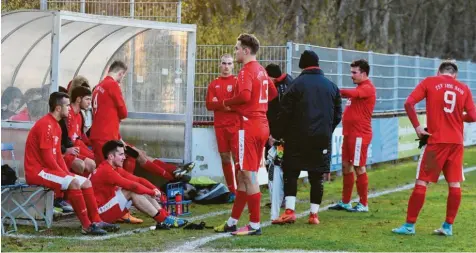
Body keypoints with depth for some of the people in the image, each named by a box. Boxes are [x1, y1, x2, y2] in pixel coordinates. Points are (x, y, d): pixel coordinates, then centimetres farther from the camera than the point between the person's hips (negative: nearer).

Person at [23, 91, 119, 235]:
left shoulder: (56, 126, 15)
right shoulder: (45, 125, -17)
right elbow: (47, 158, -21)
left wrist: (67, 173, 1)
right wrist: (65, 175, -14)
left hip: (51, 169, 11)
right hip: (38, 171, -11)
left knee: (86, 182, 5)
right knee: (73, 183, -28)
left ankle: (96, 221, 5)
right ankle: (86, 225, -24)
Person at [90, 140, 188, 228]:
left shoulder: (116, 169, 11)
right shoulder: (106, 171, -20)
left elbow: (138, 180, 7)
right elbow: (132, 185, -24)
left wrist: (154, 189, -9)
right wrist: (152, 192, -15)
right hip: (101, 214, -10)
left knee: (141, 191, 1)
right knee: (132, 191, -21)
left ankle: (166, 216, -8)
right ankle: (163, 221, -21)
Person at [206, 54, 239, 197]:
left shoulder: (238, 82, 3)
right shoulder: (213, 84, 13)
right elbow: (209, 105, 5)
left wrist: (219, 103, -9)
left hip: (235, 125, -4)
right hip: (220, 125, 4)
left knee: (237, 157, -9)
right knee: (225, 158, 5)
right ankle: (231, 191, 12)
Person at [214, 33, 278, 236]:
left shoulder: (246, 71, -13)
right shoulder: (261, 70, 15)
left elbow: (245, 95, -28)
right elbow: (273, 93, 26)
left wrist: (227, 103, -11)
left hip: (249, 126, -10)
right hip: (261, 125, 10)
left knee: (249, 176, -5)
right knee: (243, 175, 14)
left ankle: (255, 225, -2)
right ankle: (232, 222, 21)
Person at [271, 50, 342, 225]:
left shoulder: (297, 84, -4)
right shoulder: (331, 86, 9)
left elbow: (285, 112, -7)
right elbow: (337, 114, 13)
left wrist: (277, 134, 2)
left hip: (298, 138, -3)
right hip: (323, 140, 3)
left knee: (290, 173, 3)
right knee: (317, 177, 7)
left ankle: (290, 211, -7)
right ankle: (314, 214, 6)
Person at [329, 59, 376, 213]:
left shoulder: (367, 88, -12)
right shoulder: (359, 89, 19)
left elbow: (351, 94, -29)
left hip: (359, 135, -9)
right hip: (350, 134, 9)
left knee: (358, 168, -4)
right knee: (346, 166, 11)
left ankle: (363, 204, 3)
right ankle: (345, 202, 18)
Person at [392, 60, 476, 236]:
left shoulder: (429, 82, 2)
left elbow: (409, 103, -8)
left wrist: (417, 127, -4)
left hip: (436, 140, -2)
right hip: (456, 141, 3)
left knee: (421, 182, 1)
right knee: (454, 184, 8)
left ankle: (409, 225, 3)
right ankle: (448, 226, 10)